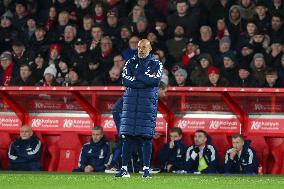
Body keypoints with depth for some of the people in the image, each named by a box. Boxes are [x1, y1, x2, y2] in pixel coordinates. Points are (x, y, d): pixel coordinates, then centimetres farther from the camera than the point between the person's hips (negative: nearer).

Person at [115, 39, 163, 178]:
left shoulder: (156, 64, 7)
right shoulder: (131, 63, 13)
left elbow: (156, 80, -11)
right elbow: (125, 80, -3)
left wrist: (137, 75, -6)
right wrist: (146, 81, -9)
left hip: (148, 102, -2)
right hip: (130, 101, 2)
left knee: (146, 136, -4)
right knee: (127, 136, -1)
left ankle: (146, 168, -1)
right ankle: (124, 169, 1)